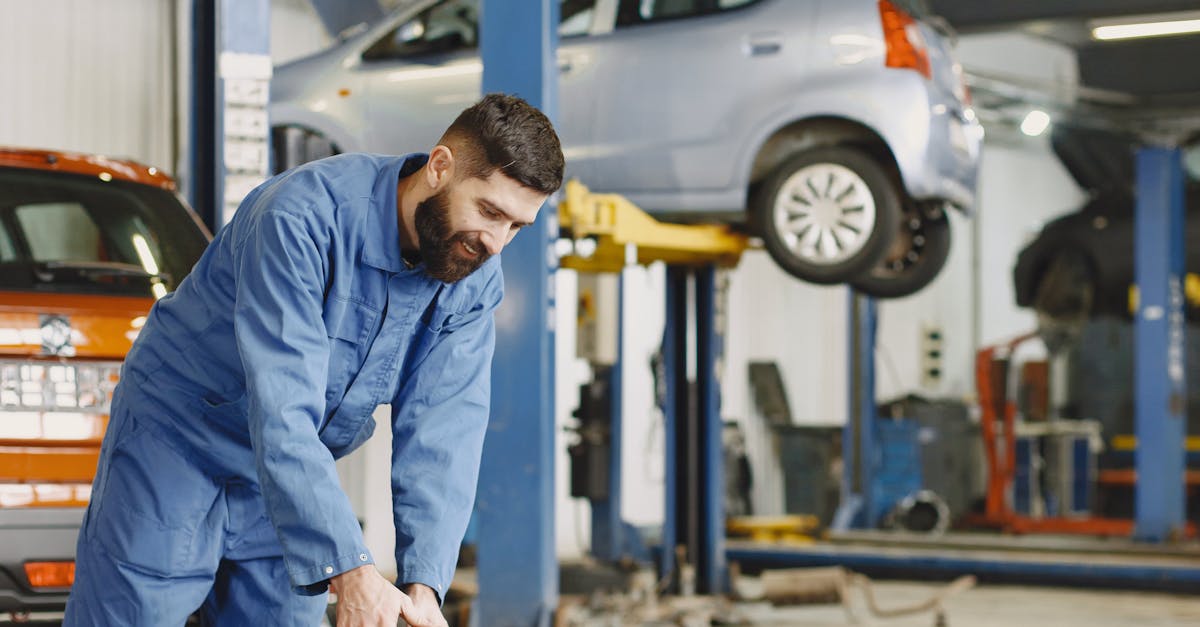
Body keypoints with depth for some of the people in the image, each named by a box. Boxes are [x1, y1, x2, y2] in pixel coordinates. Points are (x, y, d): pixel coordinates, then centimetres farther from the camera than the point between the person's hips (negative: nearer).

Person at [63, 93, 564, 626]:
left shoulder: (475, 281, -10)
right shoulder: (302, 217, -30)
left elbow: (442, 434, -15)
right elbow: (281, 414, -37)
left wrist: (423, 583, -29)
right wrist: (350, 571, -43)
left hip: (300, 477, 6)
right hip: (176, 449, -5)